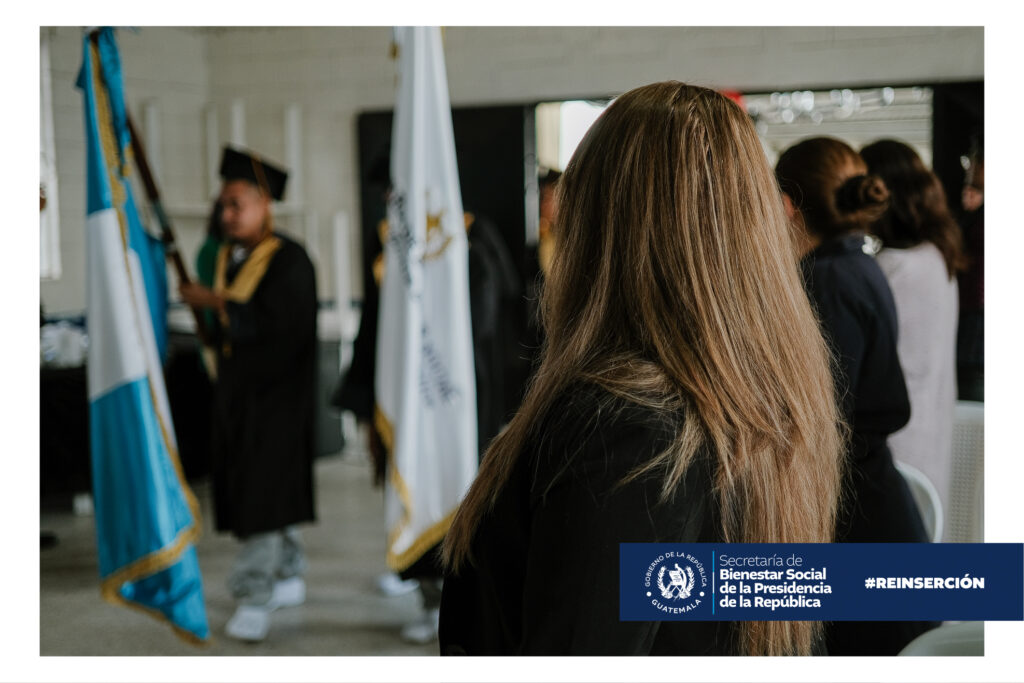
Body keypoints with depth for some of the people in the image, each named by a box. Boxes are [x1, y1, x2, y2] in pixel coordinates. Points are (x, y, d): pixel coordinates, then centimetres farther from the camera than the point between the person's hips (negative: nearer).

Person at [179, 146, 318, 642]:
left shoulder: (288, 260, -13)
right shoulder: (227, 258, 11)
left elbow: (278, 321, -24)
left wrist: (217, 303, -19)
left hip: (274, 393, -8)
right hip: (234, 389, 8)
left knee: (265, 488, -11)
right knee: (249, 488, 12)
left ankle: (255, 596, -10)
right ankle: (288, 577, 26)